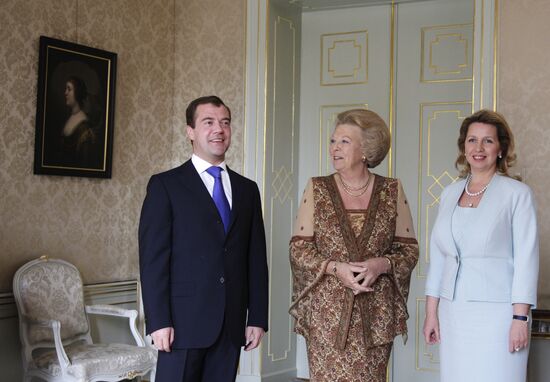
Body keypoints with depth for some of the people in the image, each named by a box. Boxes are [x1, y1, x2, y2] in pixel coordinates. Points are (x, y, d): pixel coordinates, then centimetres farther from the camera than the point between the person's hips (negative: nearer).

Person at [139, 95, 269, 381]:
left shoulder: (247, 189, 13)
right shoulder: (165, 185, 0)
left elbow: (256, 258, 12)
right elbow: (152, 257, -6)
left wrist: (257, 317, 6)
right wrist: (158, 321, -13)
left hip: (232, 324, 4)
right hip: (183, 321, -4)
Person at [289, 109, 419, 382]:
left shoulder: (392, 191, 5)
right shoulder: (317, 189, 4)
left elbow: (409, 249, 6)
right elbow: (298, 248, 2)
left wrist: (382, 264, -14)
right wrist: (335, 267, -14)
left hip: (376, 311, 1)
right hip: (327, 310, 0)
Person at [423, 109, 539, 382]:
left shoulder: (517, 194, -3)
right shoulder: (450, 193, 10)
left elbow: (526, 258, -6)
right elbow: (437, 256, 13)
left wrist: (520, 318, -11)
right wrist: (431, 312, 10)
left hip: (497, 311, -4)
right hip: (452, 311, 4)